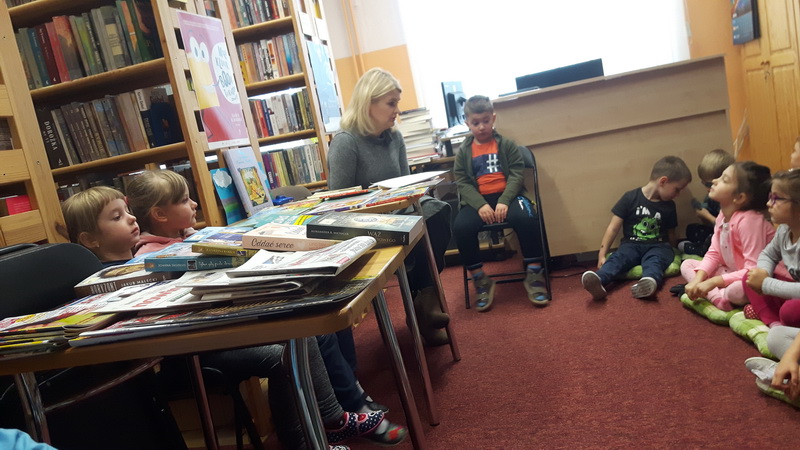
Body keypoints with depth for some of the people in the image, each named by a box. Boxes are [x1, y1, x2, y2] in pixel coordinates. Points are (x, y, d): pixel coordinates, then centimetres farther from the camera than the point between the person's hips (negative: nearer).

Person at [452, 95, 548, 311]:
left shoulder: (507, 145, 10)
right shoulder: (464, 152, 12)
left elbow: (516, 175, 1)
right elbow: (463, 183, 2)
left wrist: (504, 201, -18)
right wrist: (480, 205, -17)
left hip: (507, 195, -1)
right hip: (478, 200, 1)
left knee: (526, 218, -34)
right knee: (460, 227, -29)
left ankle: (534, 276, -16)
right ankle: (481, 281, -11)